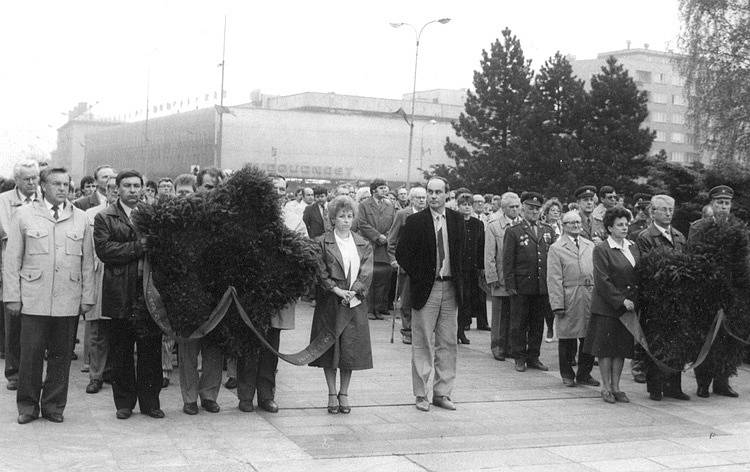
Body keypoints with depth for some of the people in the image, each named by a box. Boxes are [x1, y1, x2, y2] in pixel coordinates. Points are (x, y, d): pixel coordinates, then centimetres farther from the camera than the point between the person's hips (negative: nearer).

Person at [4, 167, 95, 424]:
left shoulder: (80, 218, 10)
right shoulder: (25, 215, 6)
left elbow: (87, 261, 11)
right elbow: (12, 258, 4)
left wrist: (87, 296, 5)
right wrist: (12, 296, -2)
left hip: (69, 300, 2)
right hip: (33, 297, -1)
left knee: (61, 354, 4)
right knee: (31, 353, 0)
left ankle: (54, 406, 16)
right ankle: (27, 406, 13)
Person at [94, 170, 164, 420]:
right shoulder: (104, 218, 5)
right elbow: (105, 250, -8)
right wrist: (138, 247, -13)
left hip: (150, 290, 2)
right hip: (121, 294, -2)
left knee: (151, 349, 4)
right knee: (121, 352, 5)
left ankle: (150, 401, 14)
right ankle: (124, 403, 16)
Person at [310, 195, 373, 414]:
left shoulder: (363, 245, 10)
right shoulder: (322, 243, 1)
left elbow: (366, 273, 2)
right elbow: (321, 273, -5)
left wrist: (353, 292, -12)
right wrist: (337, 290, -15)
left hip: (355, 303, 2)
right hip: (330, 303, -2)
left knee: (351, 349, 3)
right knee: (329, 348, 1)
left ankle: (344, 394, 15)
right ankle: (332, 394, 12)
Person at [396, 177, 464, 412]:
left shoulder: (457, 220, 7)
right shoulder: (415, 221, -4)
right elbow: (401, 253, -2)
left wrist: (456, 276, 8)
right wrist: (417, 277, -6)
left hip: (450, 288, 4)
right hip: (425, 288, -4)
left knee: (448, 344, 6)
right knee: (422, 344, 0)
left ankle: (442, 393, 15)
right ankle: (421, 394, 8)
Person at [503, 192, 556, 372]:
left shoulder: (548, 231, 13)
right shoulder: (513, 232, 0)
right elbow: (507, 261, -3)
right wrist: (510, 286, -9)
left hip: (543, 287, 4)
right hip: (521, 287, -4)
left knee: (538, 323, 9)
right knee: (519, 324, 3)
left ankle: (533, 357, 19)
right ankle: (519, 358, 12)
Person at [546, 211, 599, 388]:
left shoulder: (590, 246, 14)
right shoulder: (556, 248, 1)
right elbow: (554, 279, -4)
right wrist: (557, 304, -11)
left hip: (590, 298, 4)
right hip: (569, 299, -4)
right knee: (567, 339, 4)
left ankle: (584, 374, 19)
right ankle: (567, 375, 17)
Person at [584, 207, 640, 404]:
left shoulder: (633, 247, 11)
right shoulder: (601, 249, -9)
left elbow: (640, 275, 14)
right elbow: (602, 281, -14)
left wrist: (635, 300, 3)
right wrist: (621, 301, -17)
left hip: (628, 305, 6)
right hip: (607, 306, -5)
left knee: (622, 348, 8)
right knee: (606, 347, 1)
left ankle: (616, 387, 15)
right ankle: (606, 387, 10)